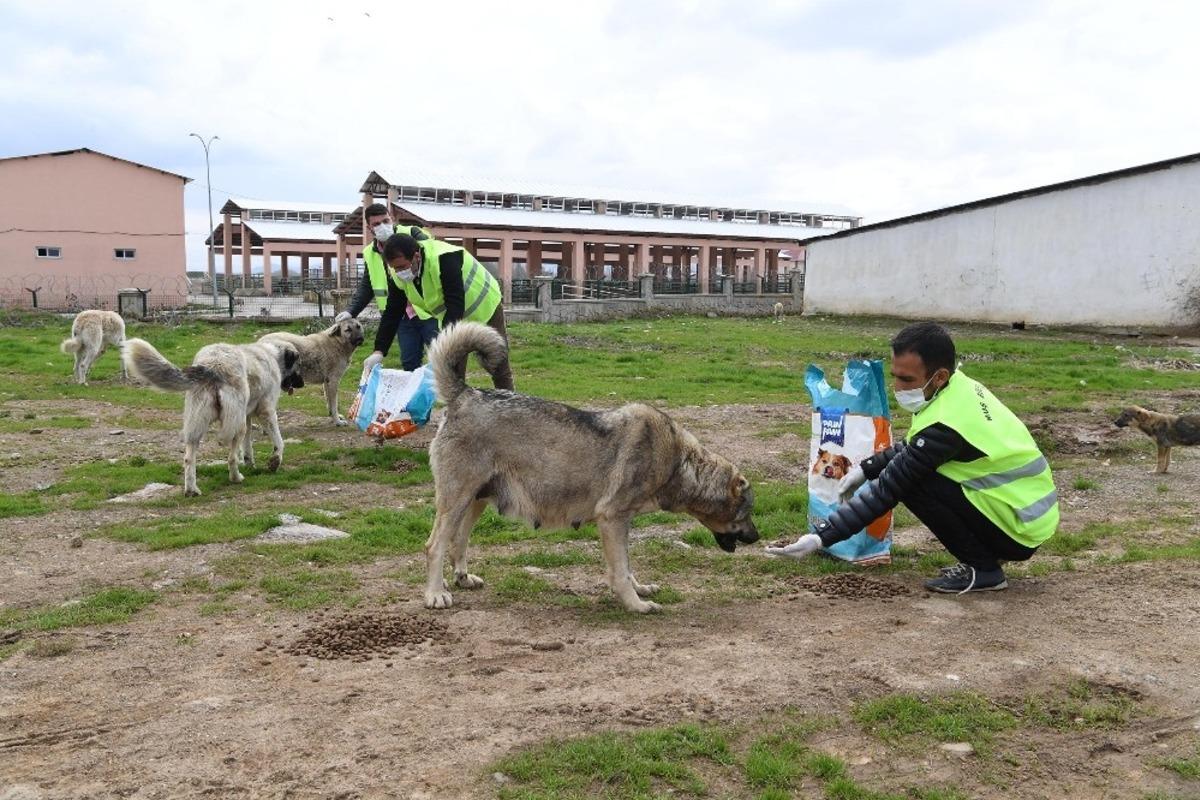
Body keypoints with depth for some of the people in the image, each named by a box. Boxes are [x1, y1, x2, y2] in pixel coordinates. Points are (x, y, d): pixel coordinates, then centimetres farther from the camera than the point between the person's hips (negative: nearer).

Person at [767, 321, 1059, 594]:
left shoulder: (944, 426, -27)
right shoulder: (961, 387, -1)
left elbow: (887, 490, -24)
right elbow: (912, 449, 16)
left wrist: (821, 536, -21)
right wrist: (866, 468, 5)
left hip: (1019, 531, -9)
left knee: (911, 482, -18)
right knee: (914, 469, 9)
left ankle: (982, 569, -5)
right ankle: (984, 555, 13)